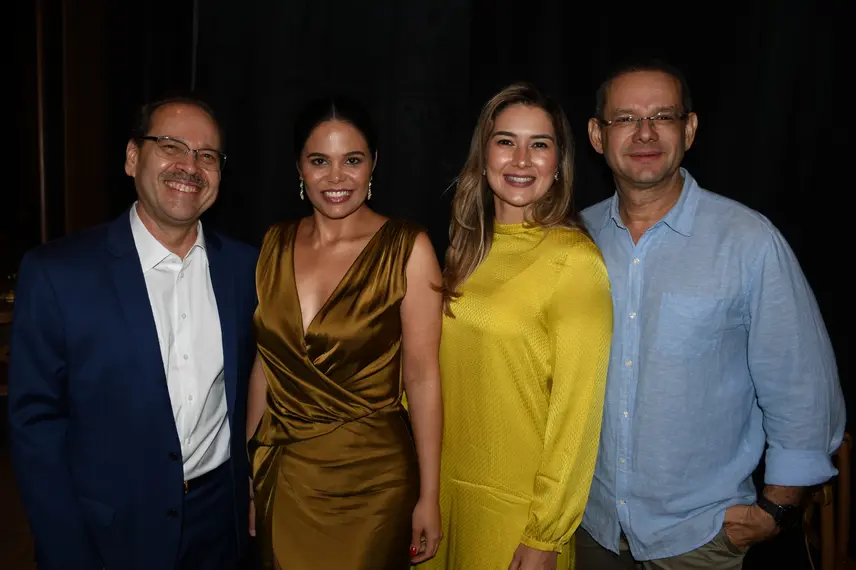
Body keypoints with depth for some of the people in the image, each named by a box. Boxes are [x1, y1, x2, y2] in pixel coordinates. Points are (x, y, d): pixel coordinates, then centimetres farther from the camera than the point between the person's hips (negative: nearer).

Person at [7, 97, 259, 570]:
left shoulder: (244, 267, -3)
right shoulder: (56, 272, -13)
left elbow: (247, 388, 5)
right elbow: (35, 420, -10)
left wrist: (255, 496, 4)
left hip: (221, 520, 3)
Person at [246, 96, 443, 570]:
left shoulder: (406, 248, -12)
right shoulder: (276, 244, 1)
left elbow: (421, 376, -12)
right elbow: (265, 361, 6)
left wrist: (428, 496, -10)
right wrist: (247, 461, 9)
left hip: (369, 476, -4)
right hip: (281, 472, 4)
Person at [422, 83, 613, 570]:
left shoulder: (576, 260, -17)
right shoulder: (468, 247, 2)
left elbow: (576, 410, -17)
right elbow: (436, 368, 6)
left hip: (518, 504, -5)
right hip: (446, 484, 6)